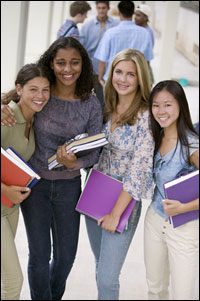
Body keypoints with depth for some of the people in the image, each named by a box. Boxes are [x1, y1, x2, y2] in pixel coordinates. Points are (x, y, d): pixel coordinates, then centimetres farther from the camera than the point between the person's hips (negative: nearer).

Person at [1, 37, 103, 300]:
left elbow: (95, 151, -5)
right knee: (39, 254, 5)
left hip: (69, 185, 2)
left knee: (66, 255, 15)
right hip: (35, 182, -2)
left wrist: (75, 162, -27)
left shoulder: (91, 104, -6)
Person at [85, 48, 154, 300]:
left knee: (107, 278, -4)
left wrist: (116, 213, -18)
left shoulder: (146, 116, -16)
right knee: (100, 268, 18)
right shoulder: (105, 108, 3)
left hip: (125, 199, -6)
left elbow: (139, 168, -18)